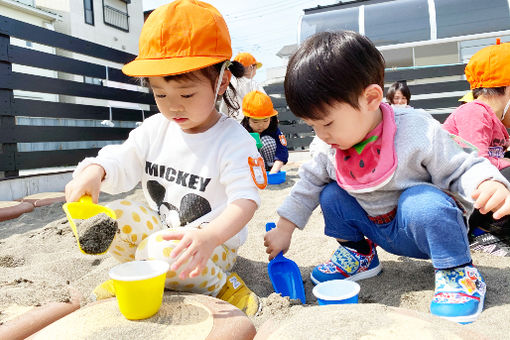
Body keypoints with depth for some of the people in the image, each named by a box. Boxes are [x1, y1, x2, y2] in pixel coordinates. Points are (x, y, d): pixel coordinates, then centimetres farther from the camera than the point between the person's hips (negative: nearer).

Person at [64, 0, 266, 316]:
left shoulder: (235, 140, -19)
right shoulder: (155, 129, -1)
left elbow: (246, 199, -27)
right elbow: (120, 164, 1)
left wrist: (210, 236, -45)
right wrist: (94, 171, -24)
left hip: (212, 243, -6)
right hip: (160, 228, 7)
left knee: (163, 254, -33)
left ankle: (223, 284, -9)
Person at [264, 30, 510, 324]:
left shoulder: (418, 132, -26)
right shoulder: (327, 146, -11)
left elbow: (461, 169, -17)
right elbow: (309, 183, 1)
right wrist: (284, 228, 1)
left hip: (427, 226, -5)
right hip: (379, 231, 5)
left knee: (420, 201, -35)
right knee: (331, 194, -10)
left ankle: (457, 271, -9)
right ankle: (359, 255, 13)